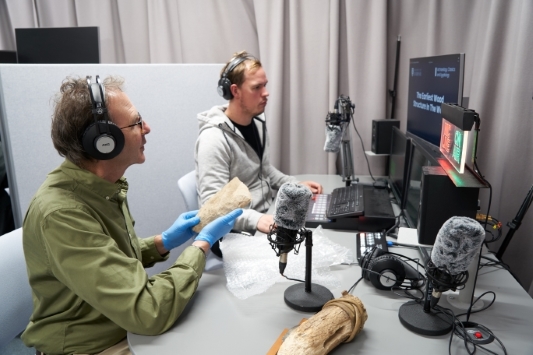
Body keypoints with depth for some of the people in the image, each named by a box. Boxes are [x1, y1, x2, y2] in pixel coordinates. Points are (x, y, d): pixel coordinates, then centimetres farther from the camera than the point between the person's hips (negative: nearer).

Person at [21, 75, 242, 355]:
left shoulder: (103, 185, -2)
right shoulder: (59, 213, -28)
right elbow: (150, 312, -30)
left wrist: (163, 243, -3)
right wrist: (203, 243, -19)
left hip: (126, 324, 7)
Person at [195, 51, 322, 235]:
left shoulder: (258, 123, 5)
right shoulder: (214, 139, -22)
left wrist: (296, 185, 6)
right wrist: (256, 220, -40)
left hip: (267, 215, 8)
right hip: (241, 231, -8)